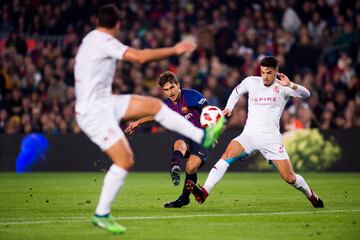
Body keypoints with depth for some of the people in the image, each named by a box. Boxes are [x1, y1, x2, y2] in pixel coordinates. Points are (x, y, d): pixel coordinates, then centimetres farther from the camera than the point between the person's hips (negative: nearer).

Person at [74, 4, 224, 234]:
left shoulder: (91, 39, 14)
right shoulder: (102, 40, -16)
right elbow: (139, 56, -24)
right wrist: (175, 50, -17)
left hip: (104, 103, 10)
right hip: (94, 111, -10)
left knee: (154, 105, 2)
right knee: (124, 161, -12)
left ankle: (202, 136, 3)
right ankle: (101, 214, -3)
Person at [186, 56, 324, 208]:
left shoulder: (282, 87, -3)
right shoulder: (251, 82, 7)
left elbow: (306, 94, -18)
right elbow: (237, 91, 29)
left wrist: (290, 85, -34)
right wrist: (228, 108, 15)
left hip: (271, 138, -2)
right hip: (249, 135, 2)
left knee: (289, 178, -4)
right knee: (228, 154, -27)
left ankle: (311, 195, 28)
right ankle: (204, 192, -37)